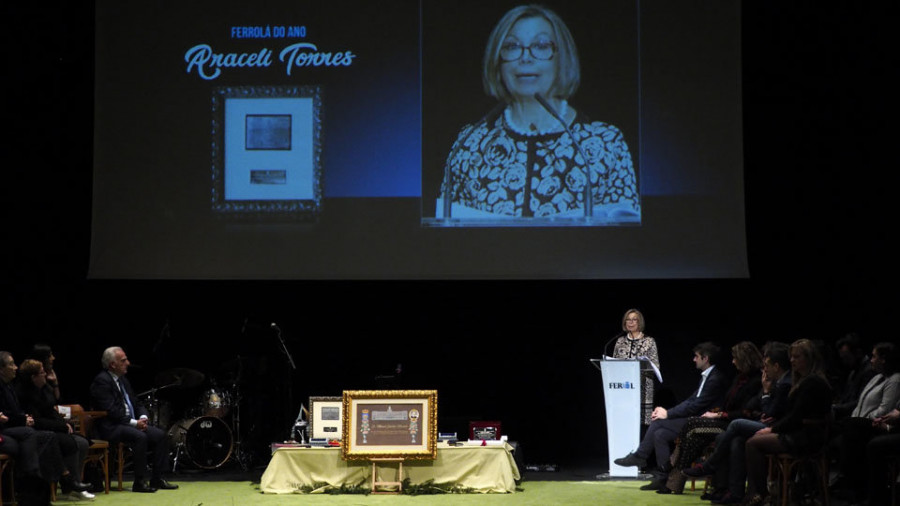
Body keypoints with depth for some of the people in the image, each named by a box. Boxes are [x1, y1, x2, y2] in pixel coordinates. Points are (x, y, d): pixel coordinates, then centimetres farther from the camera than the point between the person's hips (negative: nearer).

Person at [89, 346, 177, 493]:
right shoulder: (101, 381, -11)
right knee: (140, 437, -33)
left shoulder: (122, 380, 18)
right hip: (111, 427, -9)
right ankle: (139, 483, -25)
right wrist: (134, 422, -20)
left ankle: (157, 479, -4)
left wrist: (143, 417, -1)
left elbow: (136, 403, 22)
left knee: (160, 435, -7)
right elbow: (111, 411, -19)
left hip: (131, 423, 9)